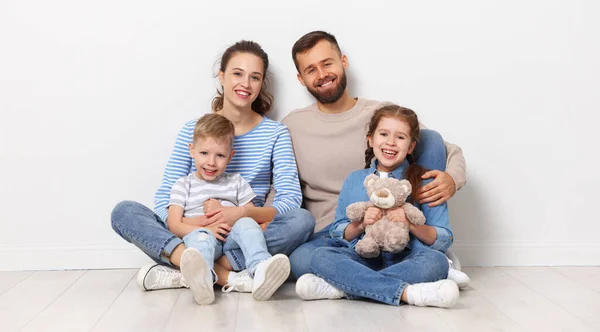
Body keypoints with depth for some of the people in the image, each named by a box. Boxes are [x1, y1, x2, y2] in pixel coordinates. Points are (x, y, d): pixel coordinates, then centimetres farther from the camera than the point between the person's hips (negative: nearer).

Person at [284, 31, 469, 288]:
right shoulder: (293, 126, 8)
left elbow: (452, 152, 8)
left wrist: (452, 179, -16)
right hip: (333, 235, -1)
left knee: (430, 137, -11)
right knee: (301, 260, -36)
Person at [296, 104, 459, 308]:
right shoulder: (354, 180, 14)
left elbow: (444, 240, 2)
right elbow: (338, 234, 12)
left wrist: (410, 223, -15)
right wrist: (361, 223, -8)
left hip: (405, 260, -1)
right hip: (362, 259, 1)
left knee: (436, 261, -32)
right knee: (320, 257, -24)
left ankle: (342, 287, -30)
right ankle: (407, 292, -31)